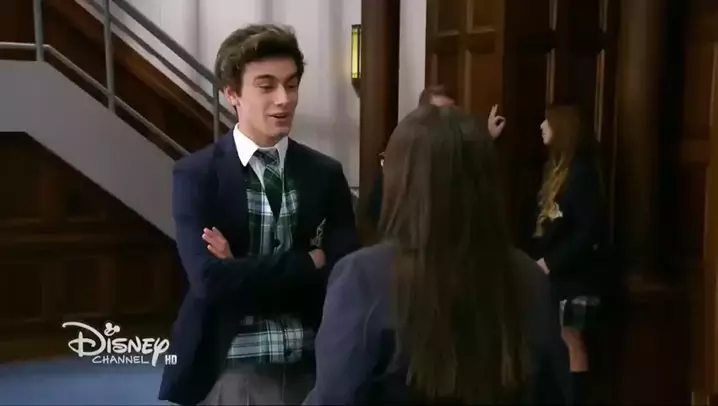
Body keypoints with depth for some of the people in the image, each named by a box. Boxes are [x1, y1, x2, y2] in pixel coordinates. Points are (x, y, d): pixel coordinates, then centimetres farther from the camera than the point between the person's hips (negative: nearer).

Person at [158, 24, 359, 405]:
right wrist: (309, 263, -14)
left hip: (312, 367, 3)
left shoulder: (326, 173, 2)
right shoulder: (196, 174, -7)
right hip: (229, 372, -2)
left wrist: (245, 274, -16)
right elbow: (210, 280, -19)